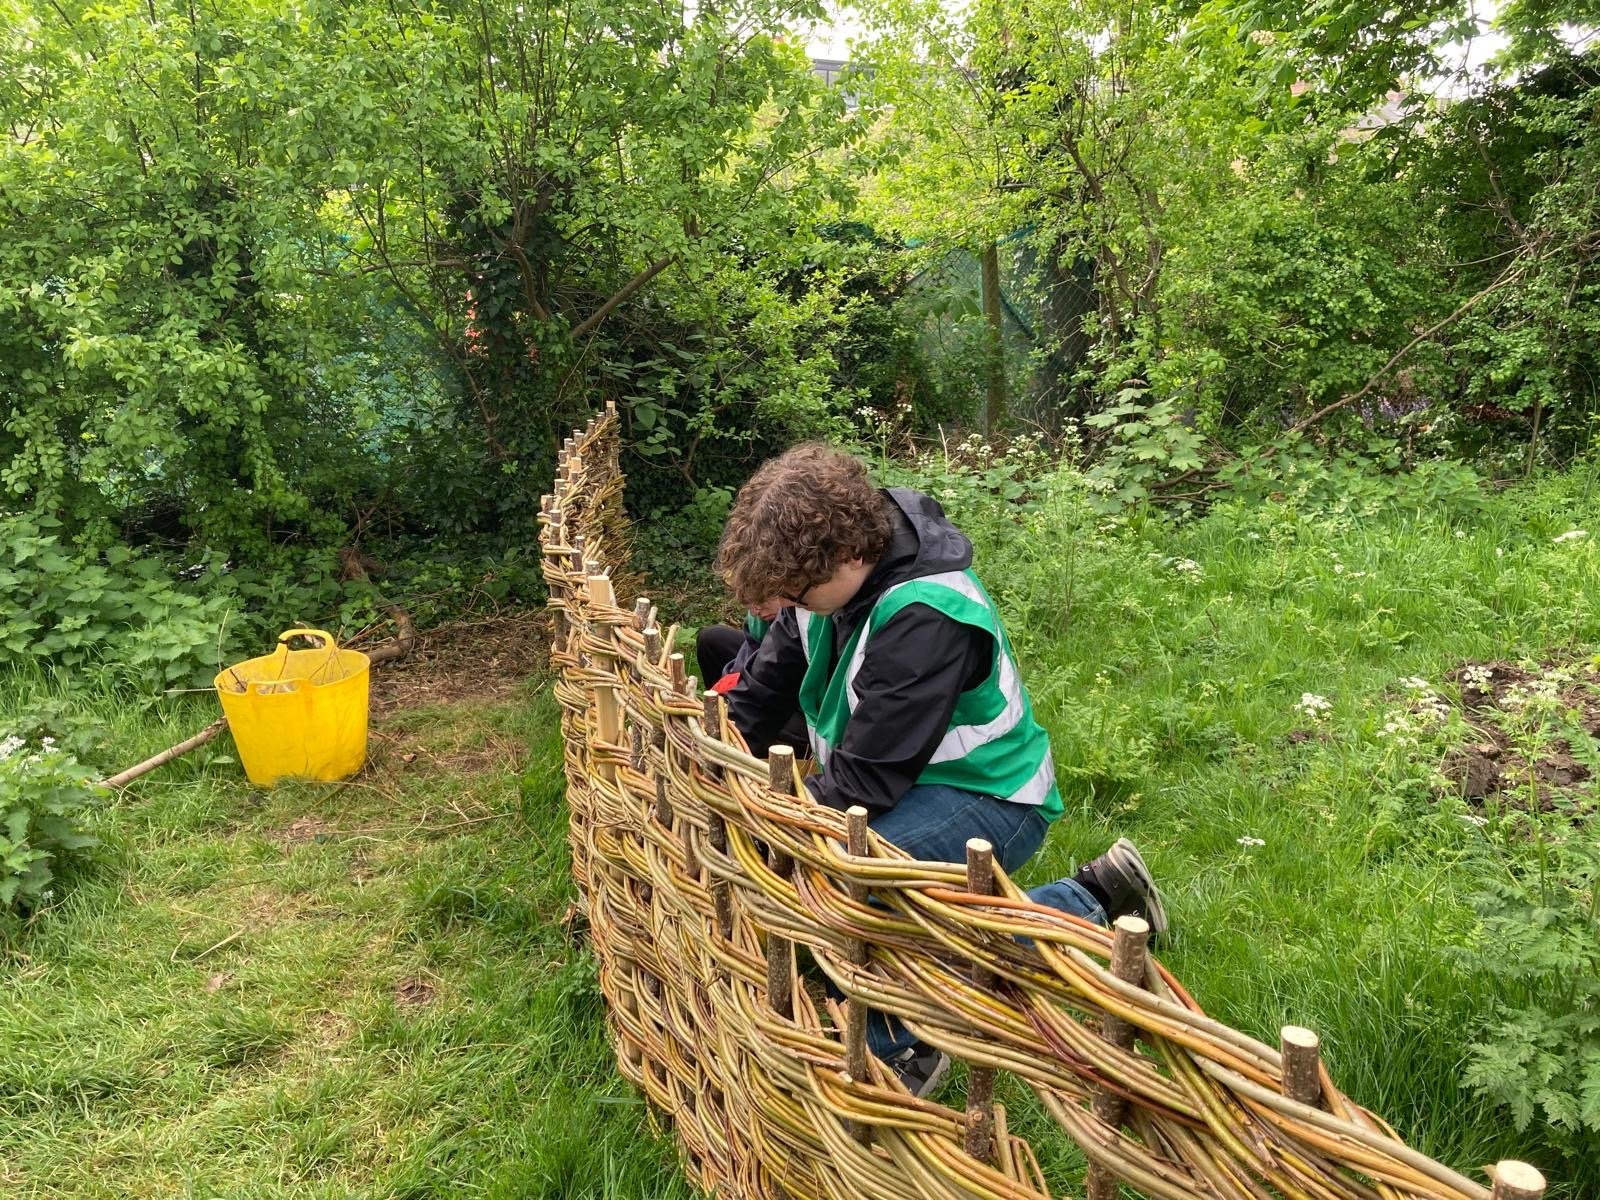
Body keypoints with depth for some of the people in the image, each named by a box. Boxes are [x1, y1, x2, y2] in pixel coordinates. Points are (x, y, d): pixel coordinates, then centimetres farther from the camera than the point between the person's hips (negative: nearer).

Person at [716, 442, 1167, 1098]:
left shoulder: (924, 618, -31)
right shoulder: (830, 575, -5)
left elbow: (864, 780, -29)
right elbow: (760, 693, 3)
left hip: (992, 798, -10)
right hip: (906, 785, 10)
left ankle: (901, 1051, -1)